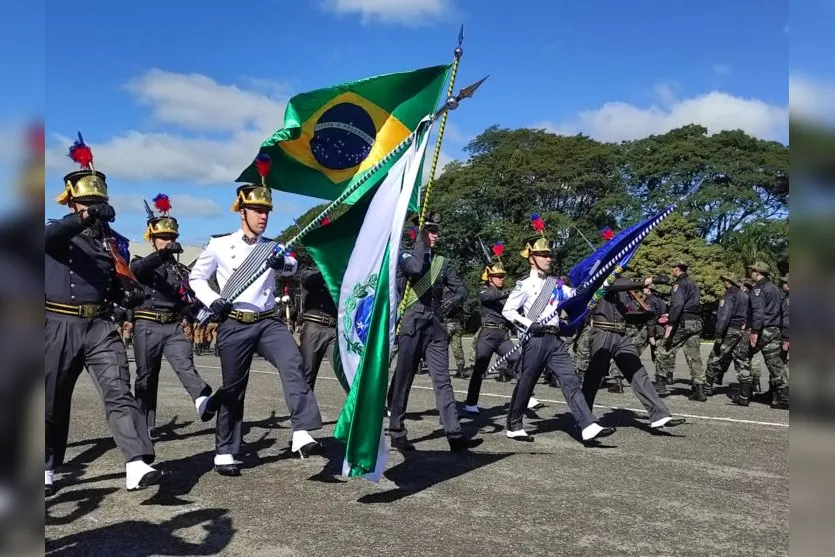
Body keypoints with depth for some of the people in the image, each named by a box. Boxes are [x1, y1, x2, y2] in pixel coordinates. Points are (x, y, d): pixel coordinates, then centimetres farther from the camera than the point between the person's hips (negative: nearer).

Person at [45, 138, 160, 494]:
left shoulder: (115, 241, 12)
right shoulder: (59, 231, 3)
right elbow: (47, 238, -24)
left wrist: (131, 295, -7)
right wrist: (84, 219, -37)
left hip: (101, 326, 1)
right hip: (60, 327, -1)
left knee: (119, 392, -13)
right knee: (53, 401, 11)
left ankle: (137, 466, -23)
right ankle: (47, 469, 29)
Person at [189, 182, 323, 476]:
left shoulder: (272, 248, 12)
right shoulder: (219, 244, 3)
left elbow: (292, 267, -3)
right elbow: (196, 278, 11)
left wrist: (284, 263, -27)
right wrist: (212, 300, -7)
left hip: (268, 321, 2)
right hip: (234, 326, -2)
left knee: (292, 363, -25)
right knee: (233, 388, 6)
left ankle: (302, 433, -31)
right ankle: (225, 453, 22)